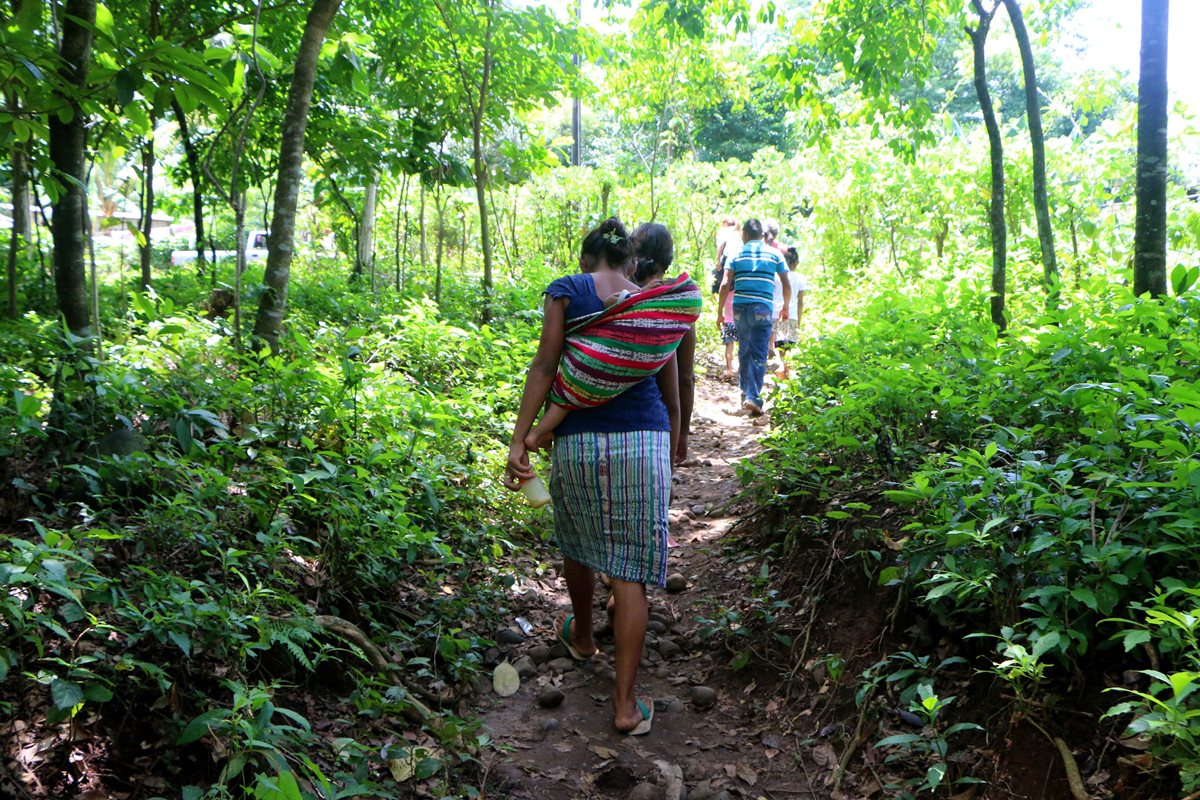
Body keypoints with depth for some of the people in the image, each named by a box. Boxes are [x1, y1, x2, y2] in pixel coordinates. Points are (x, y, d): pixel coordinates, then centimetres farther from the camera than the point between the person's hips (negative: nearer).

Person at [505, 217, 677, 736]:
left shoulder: (566, 291, 5)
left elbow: (544, 366, -6)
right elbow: (672, 397, 15)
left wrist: (518, 441, -6)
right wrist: (668, 460, 23)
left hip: (578, 440, -1)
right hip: (644, 440, 1)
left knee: (578, 546, 25)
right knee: (630, 572, 3)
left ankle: (581, 636, 48)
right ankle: (626, 704, 4)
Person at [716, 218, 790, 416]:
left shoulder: (737, 254, 7)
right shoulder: (773, 254, 8)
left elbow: (725, 284, -3)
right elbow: (787, 285, 7)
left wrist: (719, 312, 2)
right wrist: (786, 307, 22)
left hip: (740, 308, 2)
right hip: (763, 308, -2)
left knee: (744, 351, 19)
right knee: (759, 355, -3)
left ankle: (745, 391, 27)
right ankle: (753, 396, -14)